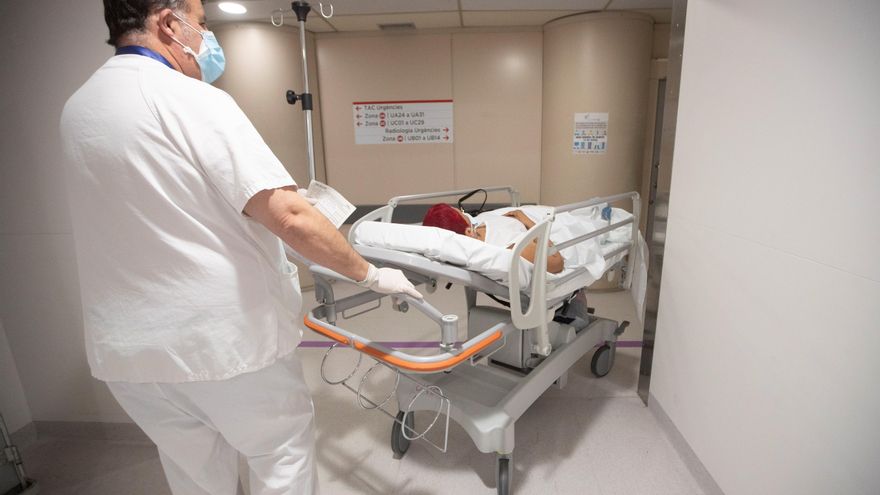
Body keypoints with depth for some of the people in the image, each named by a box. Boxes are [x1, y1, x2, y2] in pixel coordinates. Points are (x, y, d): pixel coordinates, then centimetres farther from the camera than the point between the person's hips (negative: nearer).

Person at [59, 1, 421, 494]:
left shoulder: (76, 109, 8)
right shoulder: (192, 100, -16)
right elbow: (289, 217, -25)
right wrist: (371, 274, -14)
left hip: (125, 347, 7)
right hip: (226, 335, -7)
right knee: (284, 451, 16)